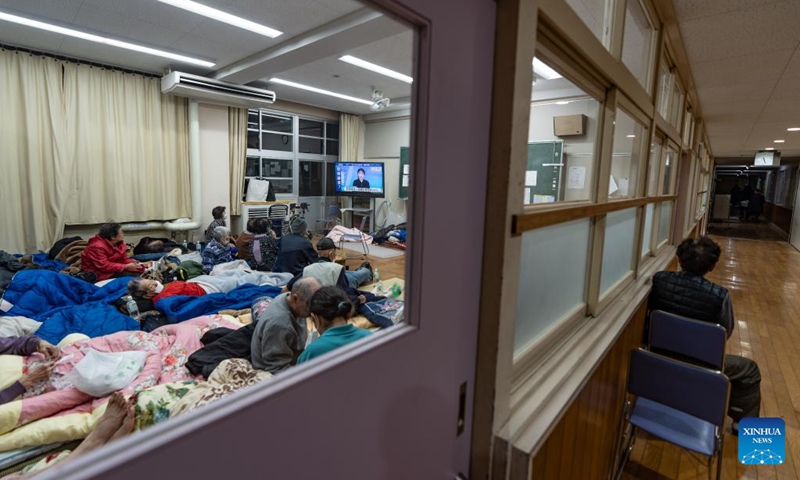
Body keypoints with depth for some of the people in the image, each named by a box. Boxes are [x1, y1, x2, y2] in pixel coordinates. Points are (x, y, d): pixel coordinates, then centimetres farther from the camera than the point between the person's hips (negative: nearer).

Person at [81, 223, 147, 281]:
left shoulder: (118, 243, 3)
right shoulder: (97, 246, -23)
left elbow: (124, 259, 6)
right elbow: (104, 266, -29)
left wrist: (136, 264, -14)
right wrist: (126, 267, -31)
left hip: (113, 270, 9)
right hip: (100, 274, -8)